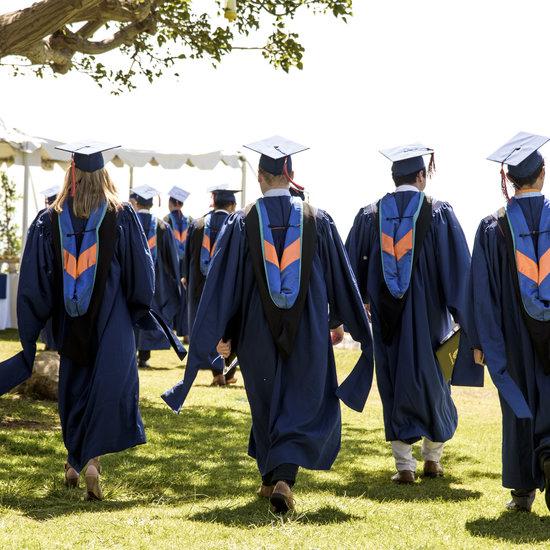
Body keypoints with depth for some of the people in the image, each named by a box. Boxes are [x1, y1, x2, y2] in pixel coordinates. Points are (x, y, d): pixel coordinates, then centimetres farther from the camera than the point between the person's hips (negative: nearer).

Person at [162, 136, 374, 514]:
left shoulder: (242, 223, -6)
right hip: (307, 332, 0)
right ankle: (284, 478, -16)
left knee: (266, 405, 18)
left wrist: (221, 330, 2)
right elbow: (340, 276, 5)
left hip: (257, 331, 1)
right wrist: (340, 321, 17)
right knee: (303, 405, 5)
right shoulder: (317, 220, -3)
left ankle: (271, 478, 30)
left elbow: (223, 281, -5)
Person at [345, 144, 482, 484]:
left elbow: (354, 265, 8)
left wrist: (363, 302, 21)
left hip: (386, 315, 1)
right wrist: (462, 314, -1)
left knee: (394, 387, 7)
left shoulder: (370, 215, 2)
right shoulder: (439, 213, -5)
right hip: (428, 313, -1)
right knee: (433, 383, 15)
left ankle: (404, 465, 4)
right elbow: (459, 266, -6)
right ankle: (433, 458, 22)